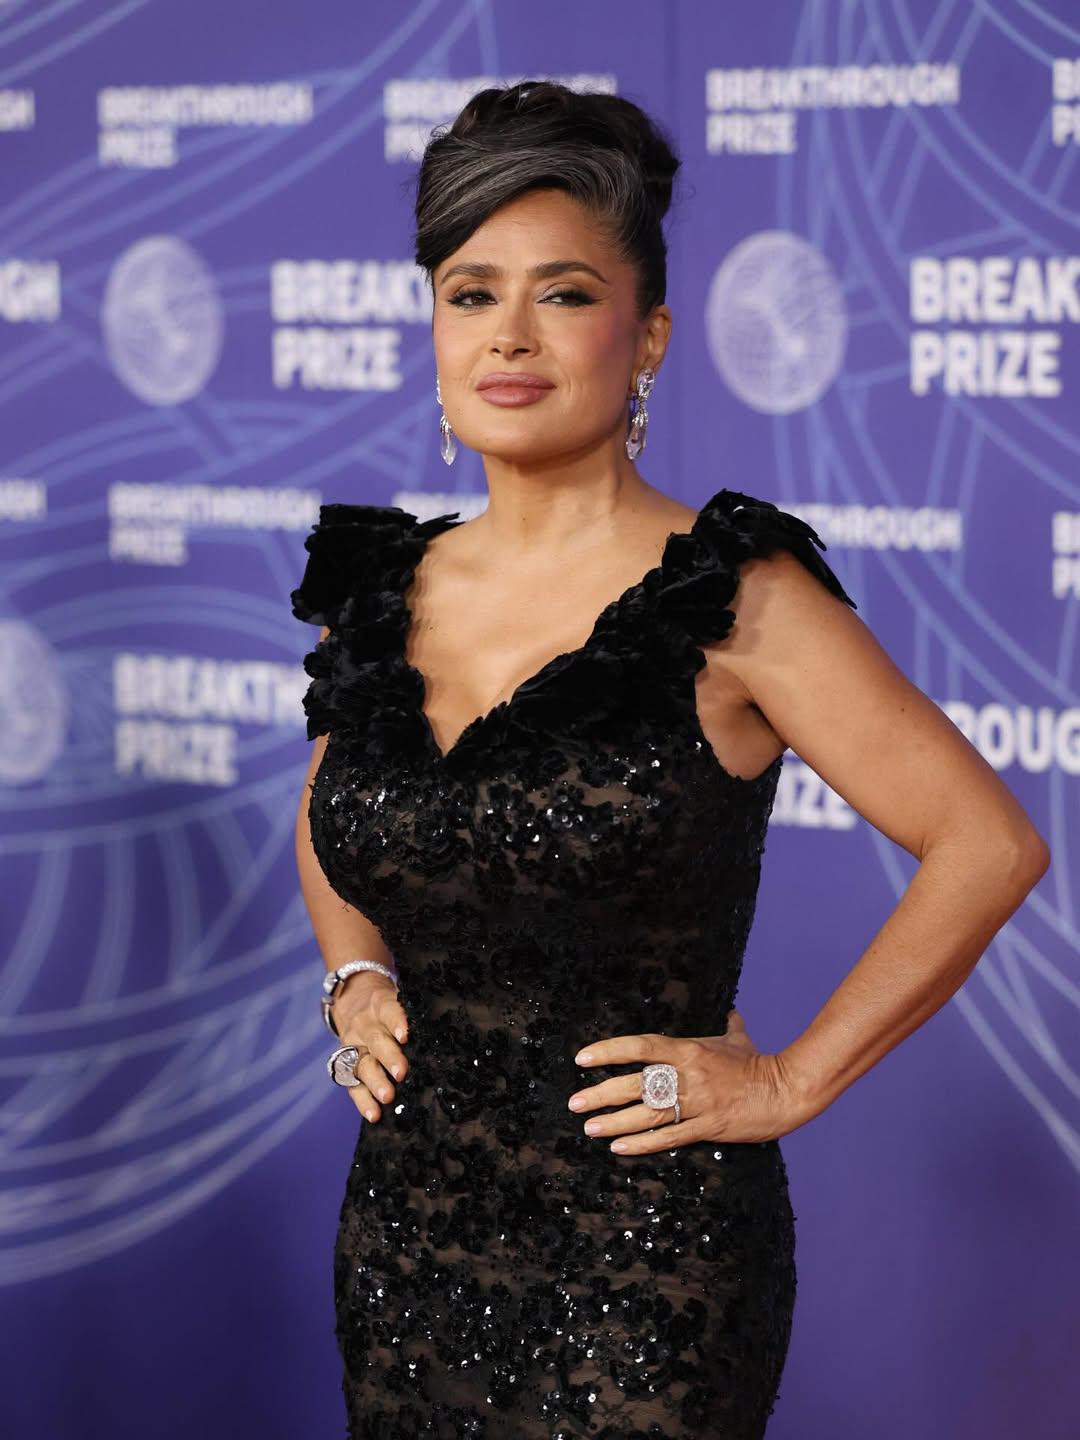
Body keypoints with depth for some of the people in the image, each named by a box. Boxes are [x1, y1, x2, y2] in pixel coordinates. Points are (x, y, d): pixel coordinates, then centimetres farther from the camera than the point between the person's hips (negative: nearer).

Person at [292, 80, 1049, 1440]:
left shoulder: (729, 598, -11)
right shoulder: (376, 595, 5)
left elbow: (988, 844, -12)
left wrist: (790, 1082, -10)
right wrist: (354, 981, 8)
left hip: (645, 1261, -5)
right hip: (404, 1230, 5)